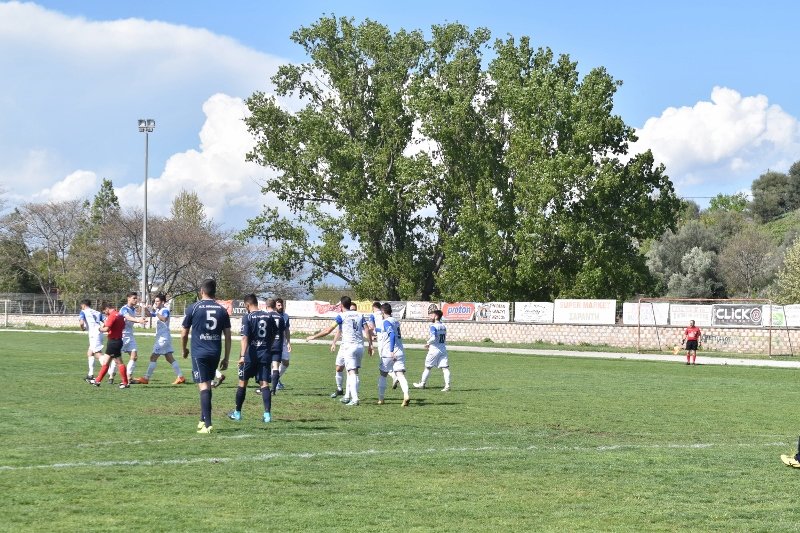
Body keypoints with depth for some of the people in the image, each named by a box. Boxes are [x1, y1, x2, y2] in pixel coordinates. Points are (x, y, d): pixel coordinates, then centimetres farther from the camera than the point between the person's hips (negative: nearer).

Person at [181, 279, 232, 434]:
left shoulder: (194, 308, -2)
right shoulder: (222, 310, 6)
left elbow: (184, 334, 4)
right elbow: (227, 336, 6)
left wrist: (184, 350, 22)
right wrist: (226, 358, 13)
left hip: (199, 353, -4)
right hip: (215, 353, 4)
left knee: (203, 386, -7)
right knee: (208, 385, 18)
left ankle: (207, 424, -15)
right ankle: (203, 420, 24)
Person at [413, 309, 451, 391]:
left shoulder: (433, 326, -14)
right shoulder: (443, 326, 11)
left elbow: (433, 338, -27)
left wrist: (428, 343, -8)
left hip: (434, 349, -6)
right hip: (443, 349, 6)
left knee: (428, 367, 9)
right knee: (445, 367, -1)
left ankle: (422, 384, 20)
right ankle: (447, 385, -10)